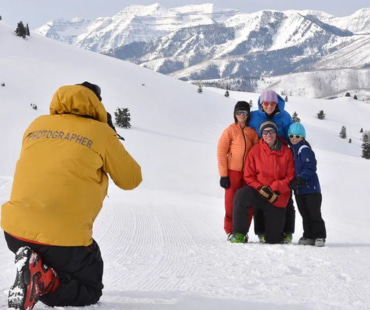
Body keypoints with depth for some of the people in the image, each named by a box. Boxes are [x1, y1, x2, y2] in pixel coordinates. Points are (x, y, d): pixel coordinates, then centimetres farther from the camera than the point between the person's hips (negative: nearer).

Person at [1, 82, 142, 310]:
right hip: (64, 240, -6)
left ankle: (30, 268, 7)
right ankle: (42, 280, -11)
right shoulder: (101, 133, -2)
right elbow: (131, 179, 9)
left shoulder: (37, 125, 10)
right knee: (90, 290, 16)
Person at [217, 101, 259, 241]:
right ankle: (231, 231, 11)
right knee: (231, 202, -1)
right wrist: (223, 175, -8)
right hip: (233, 172, -2)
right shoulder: (230, 130, -1)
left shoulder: (252, 132, 7)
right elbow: (221, 152, -3)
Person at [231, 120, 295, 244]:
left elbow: (291, 177, -2)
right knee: (241, 195, -37)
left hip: (278, 198, 1)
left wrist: (274, 188, -16)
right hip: (258, 193, 0)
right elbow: (248, 177, 0)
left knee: (274, 240, 3)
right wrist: (261, 189, -17)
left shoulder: (286, 152, 0)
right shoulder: (255, 150, -1)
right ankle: (239, 234, -23)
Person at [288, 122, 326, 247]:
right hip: (299, 190, 8)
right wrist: (292, 182, 9)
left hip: (310, 187, -8)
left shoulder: (305, 149, -10)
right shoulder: (291, 151, 16)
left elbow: (310, 168, -17)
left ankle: (319, 236, 2)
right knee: (305, 214, 11)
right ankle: (309, 236, 17)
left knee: (314, 213, -4)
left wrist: (300, 179, -24)